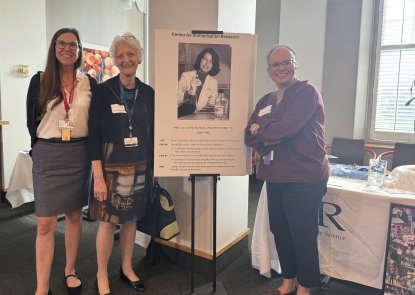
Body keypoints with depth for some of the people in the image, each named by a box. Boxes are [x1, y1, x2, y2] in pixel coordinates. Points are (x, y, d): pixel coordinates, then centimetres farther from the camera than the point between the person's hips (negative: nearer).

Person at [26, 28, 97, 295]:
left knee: (75, 215, 12)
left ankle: (70, 271, 30)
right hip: (48, 156, -1)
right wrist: (43, 148, 7)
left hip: (79, 155, 2)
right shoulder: (39, 81, 0)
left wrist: (91, 152, 1)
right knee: (46, 223, -1)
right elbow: (32, 121, 5)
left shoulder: (90, 83, 3)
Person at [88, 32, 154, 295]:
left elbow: (152, 133, 8)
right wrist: (98, 175, -14)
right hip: (111, 167, -3)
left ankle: (127, 268, 33)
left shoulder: (148, 93, 3)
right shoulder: (104, 90, -7)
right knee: (108, 221, 3)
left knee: (131, 219, 14)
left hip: (140, 167, 4)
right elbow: (94, 134, -9)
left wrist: (153, 167, 9)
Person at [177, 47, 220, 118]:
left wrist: (212, 104, -13)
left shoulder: (213, 82, 8)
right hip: (182, 115, -4)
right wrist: (190, 92, -22)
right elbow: (177, 100, -6)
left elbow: (212, 104, 10)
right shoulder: (186, 76, 2)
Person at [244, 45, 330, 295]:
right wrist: (272, 136, -14)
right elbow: (250, 136, 6)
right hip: (275, 177, 7)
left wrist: (260, 130, -5)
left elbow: (288, 127, -22)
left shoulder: (307, 91, -7)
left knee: (303, 235, 3)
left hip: (304, 177, -7)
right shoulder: (265, 101, 15)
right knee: (280, 230, 15)